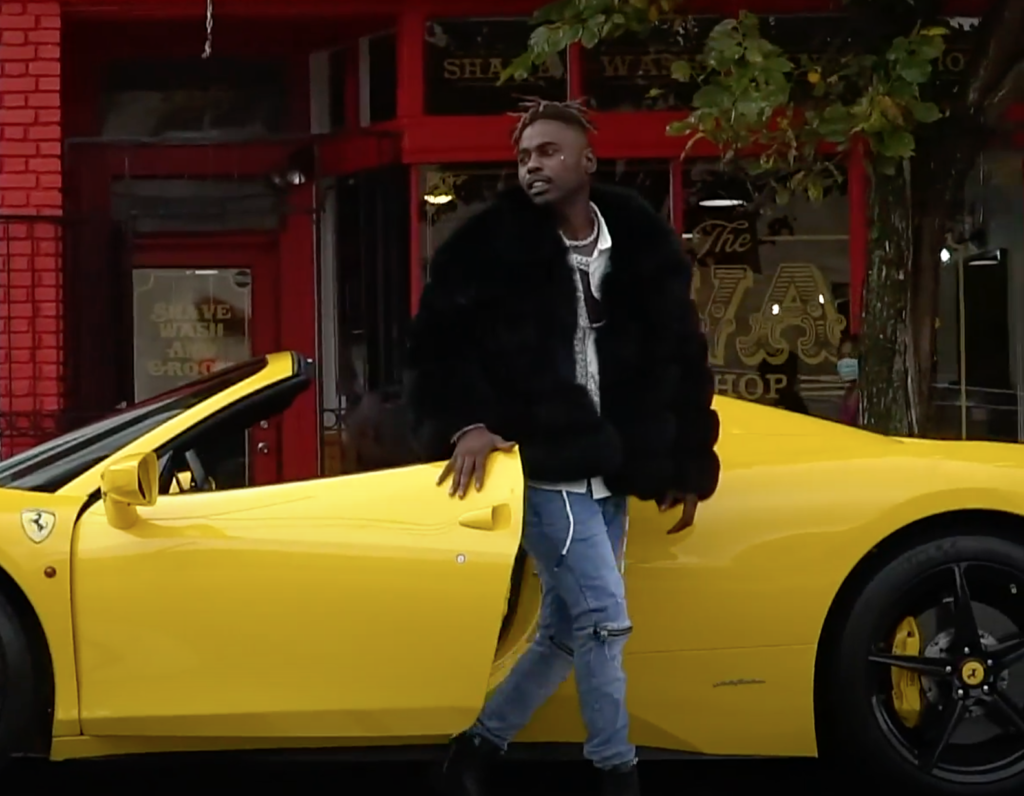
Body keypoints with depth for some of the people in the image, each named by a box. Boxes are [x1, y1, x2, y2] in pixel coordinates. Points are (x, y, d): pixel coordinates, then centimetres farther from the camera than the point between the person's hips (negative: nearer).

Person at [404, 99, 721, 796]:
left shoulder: (642, 248, 3)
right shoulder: (493, 245, -7)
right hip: (544, 467, -5)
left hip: (609, 473, 5)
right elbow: (438, 340, -3)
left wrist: (689, 466, 9)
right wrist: (464, 423, -17)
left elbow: (682, 362, 10)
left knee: (566, 630, 11)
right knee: (604, 620, -11)